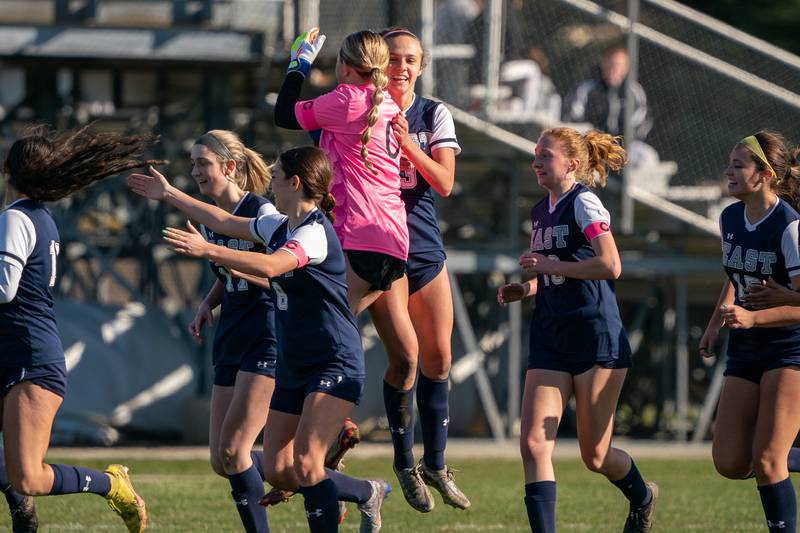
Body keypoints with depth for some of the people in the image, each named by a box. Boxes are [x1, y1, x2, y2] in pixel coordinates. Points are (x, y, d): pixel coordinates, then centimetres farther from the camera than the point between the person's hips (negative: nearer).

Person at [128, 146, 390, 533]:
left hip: (334, 366, -9)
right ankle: (368, 493, 22)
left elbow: (270, 266, -36)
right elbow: (225, 222, 25)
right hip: (293, 367, 9)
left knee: (305, 464, -21)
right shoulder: (279, 226, 10)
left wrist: (206, 250, -43)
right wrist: (169, 195, 28)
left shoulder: (315, 232, -18)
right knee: (278, 472, 4)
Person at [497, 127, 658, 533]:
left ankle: (642, 498, 33)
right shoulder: (540, 212, 15)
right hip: (550, 338, 7)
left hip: (595, 336, -7)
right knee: (533, 444, -10)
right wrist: (526, 289, 9)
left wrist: (550, 265, -16)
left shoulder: (584, 203, -10)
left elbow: (610, 266, -21)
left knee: (595, 456, 2)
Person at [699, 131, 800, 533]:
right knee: (730, 464, -1)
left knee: (766, 461, -14)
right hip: (745, 350, 7)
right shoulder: (730, 219, 4)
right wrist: (716, 322, 13)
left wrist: (752, 318, -31)